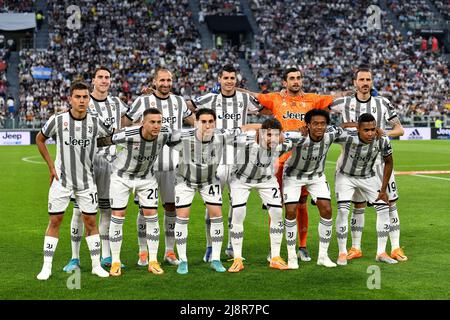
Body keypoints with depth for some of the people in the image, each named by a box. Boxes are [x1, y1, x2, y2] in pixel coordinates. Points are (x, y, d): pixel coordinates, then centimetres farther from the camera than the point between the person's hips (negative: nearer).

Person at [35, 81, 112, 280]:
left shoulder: (95, 122, -5)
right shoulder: (57, 120, -8)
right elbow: (40, 139, 7)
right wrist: (51, 166, 2)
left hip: (86, 180, 1)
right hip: (61, 179, -1)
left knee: (90, 221, 4)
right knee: (55, 221, 1)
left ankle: (96, 265, 14)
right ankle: (47, 267, 9)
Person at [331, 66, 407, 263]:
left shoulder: (383, 103, 2)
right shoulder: (344, 103, 1)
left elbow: (400, 129, 5)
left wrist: (385, 133, -15)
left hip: (380, 159, 1)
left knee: (390, 203, -1)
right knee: (358, 205, 5)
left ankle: (396, 248, 7)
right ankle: (355, 248, 16)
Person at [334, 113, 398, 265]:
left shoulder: (382, 141, -24)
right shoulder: (347, 137, -35)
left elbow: (388, 162, -5)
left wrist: (383, 189, -4)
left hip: (368, 177, 3)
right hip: (345, 176, -3)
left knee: (384, 209, -5)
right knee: (343, 211, -18)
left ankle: (381, 253, 7)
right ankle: (342, 253, -3)